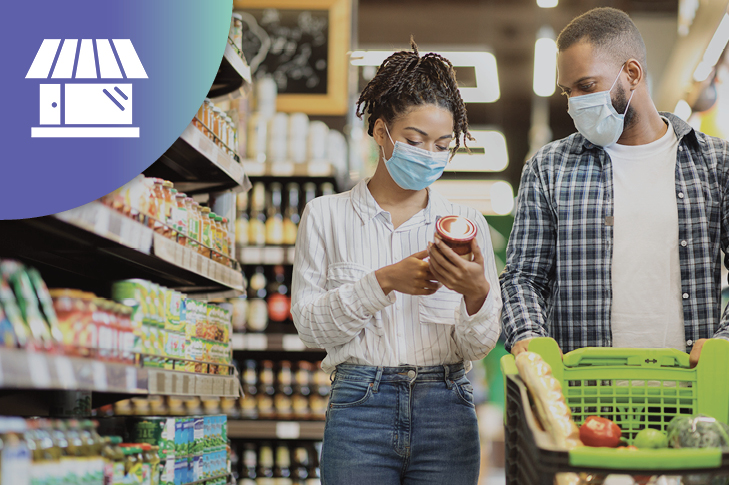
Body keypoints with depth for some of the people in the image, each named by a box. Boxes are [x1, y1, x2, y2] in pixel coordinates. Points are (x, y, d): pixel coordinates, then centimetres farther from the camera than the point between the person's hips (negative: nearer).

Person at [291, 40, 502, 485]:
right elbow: (311, 326, -3)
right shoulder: (327, 216, 4)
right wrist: (383, 282, -15)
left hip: (446, 413, 2)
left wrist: (477, 293, -18)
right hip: (359, 409, -1)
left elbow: (478, 347, 2)